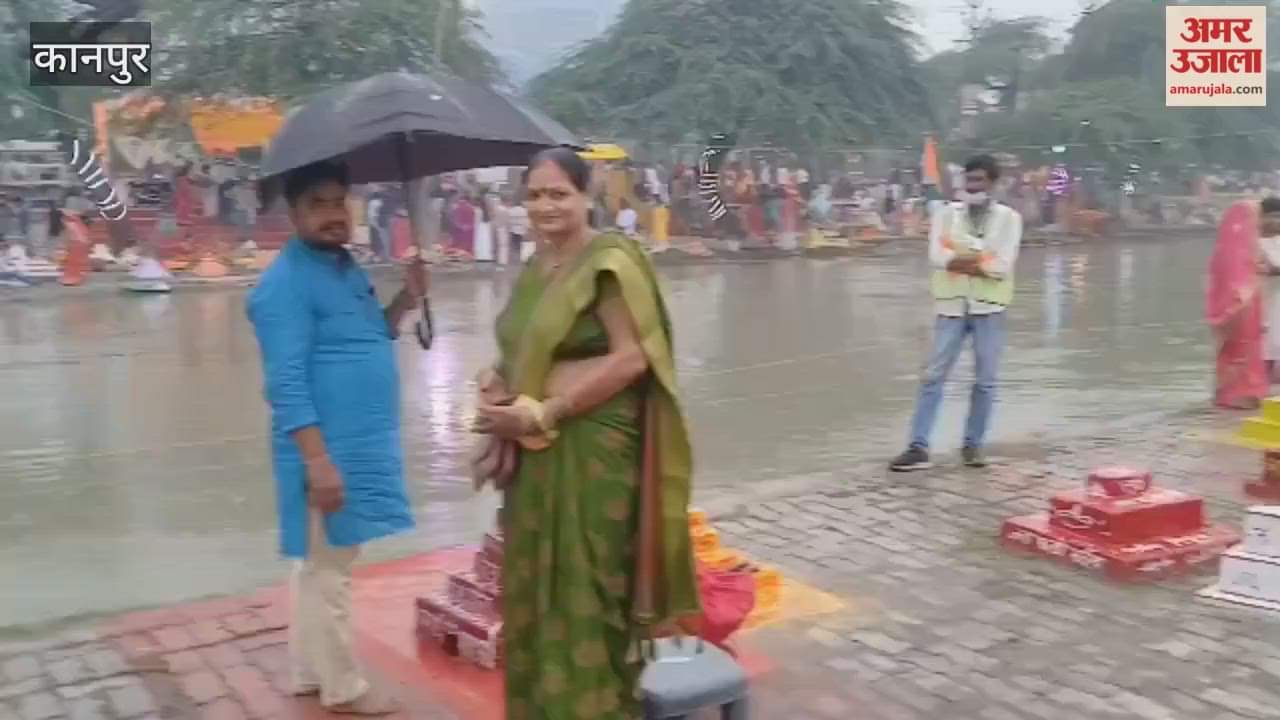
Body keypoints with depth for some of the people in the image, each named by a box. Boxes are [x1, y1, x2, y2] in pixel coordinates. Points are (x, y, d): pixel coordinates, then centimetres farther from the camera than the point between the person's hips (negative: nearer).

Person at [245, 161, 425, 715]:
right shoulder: (287, 282, -17)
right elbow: (287, 382, -22)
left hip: (360, 444, 10)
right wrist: (318, 460, -26)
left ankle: (310, 671, 33)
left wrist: (404, 302, 5)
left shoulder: (346, 265, 11)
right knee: (328, 570, 4)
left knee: (320, 564, 19)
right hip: (328, 450, -10)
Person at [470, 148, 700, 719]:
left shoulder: (609, 261, -12)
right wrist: (497, 382, 0)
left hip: (594, 451, -8)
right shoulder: (534, 267, 12)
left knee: (587, 588, 2)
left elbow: (632, 358, -19)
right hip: (535, 453, 8)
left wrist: (541, 415, -18)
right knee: (537, 587, 15)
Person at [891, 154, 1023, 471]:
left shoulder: (1008, 218, 1)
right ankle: (918, 447, -1)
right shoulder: (947, 214, 5)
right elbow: (936, 256, -10)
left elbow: (1002, 267, -11)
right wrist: (981, 261, -14)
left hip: (989, 307, 0)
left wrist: (959, 260, -9)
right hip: (952, 305, 1)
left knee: (985, 382, 6)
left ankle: (973, 445, 20)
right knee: (933, 376, -3)